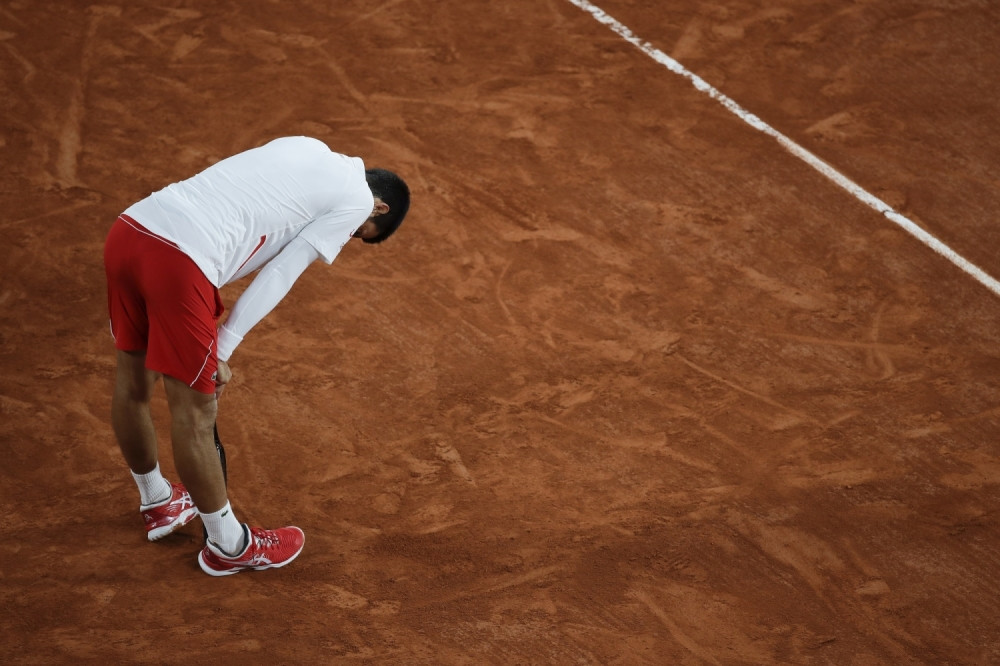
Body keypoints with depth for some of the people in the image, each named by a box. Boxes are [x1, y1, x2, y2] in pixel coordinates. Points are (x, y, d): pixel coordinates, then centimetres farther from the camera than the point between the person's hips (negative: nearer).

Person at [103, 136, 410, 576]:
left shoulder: (305, 147, 26)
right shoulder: (355, 200, 5)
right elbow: (280, 276, -1)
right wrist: (222, 349, 1)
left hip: (127, 227, 8)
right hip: (177, 262, -8)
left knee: (133, 381, 25)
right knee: (195, 412, 7)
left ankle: (157, 503, 48)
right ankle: (228, 544, 24)